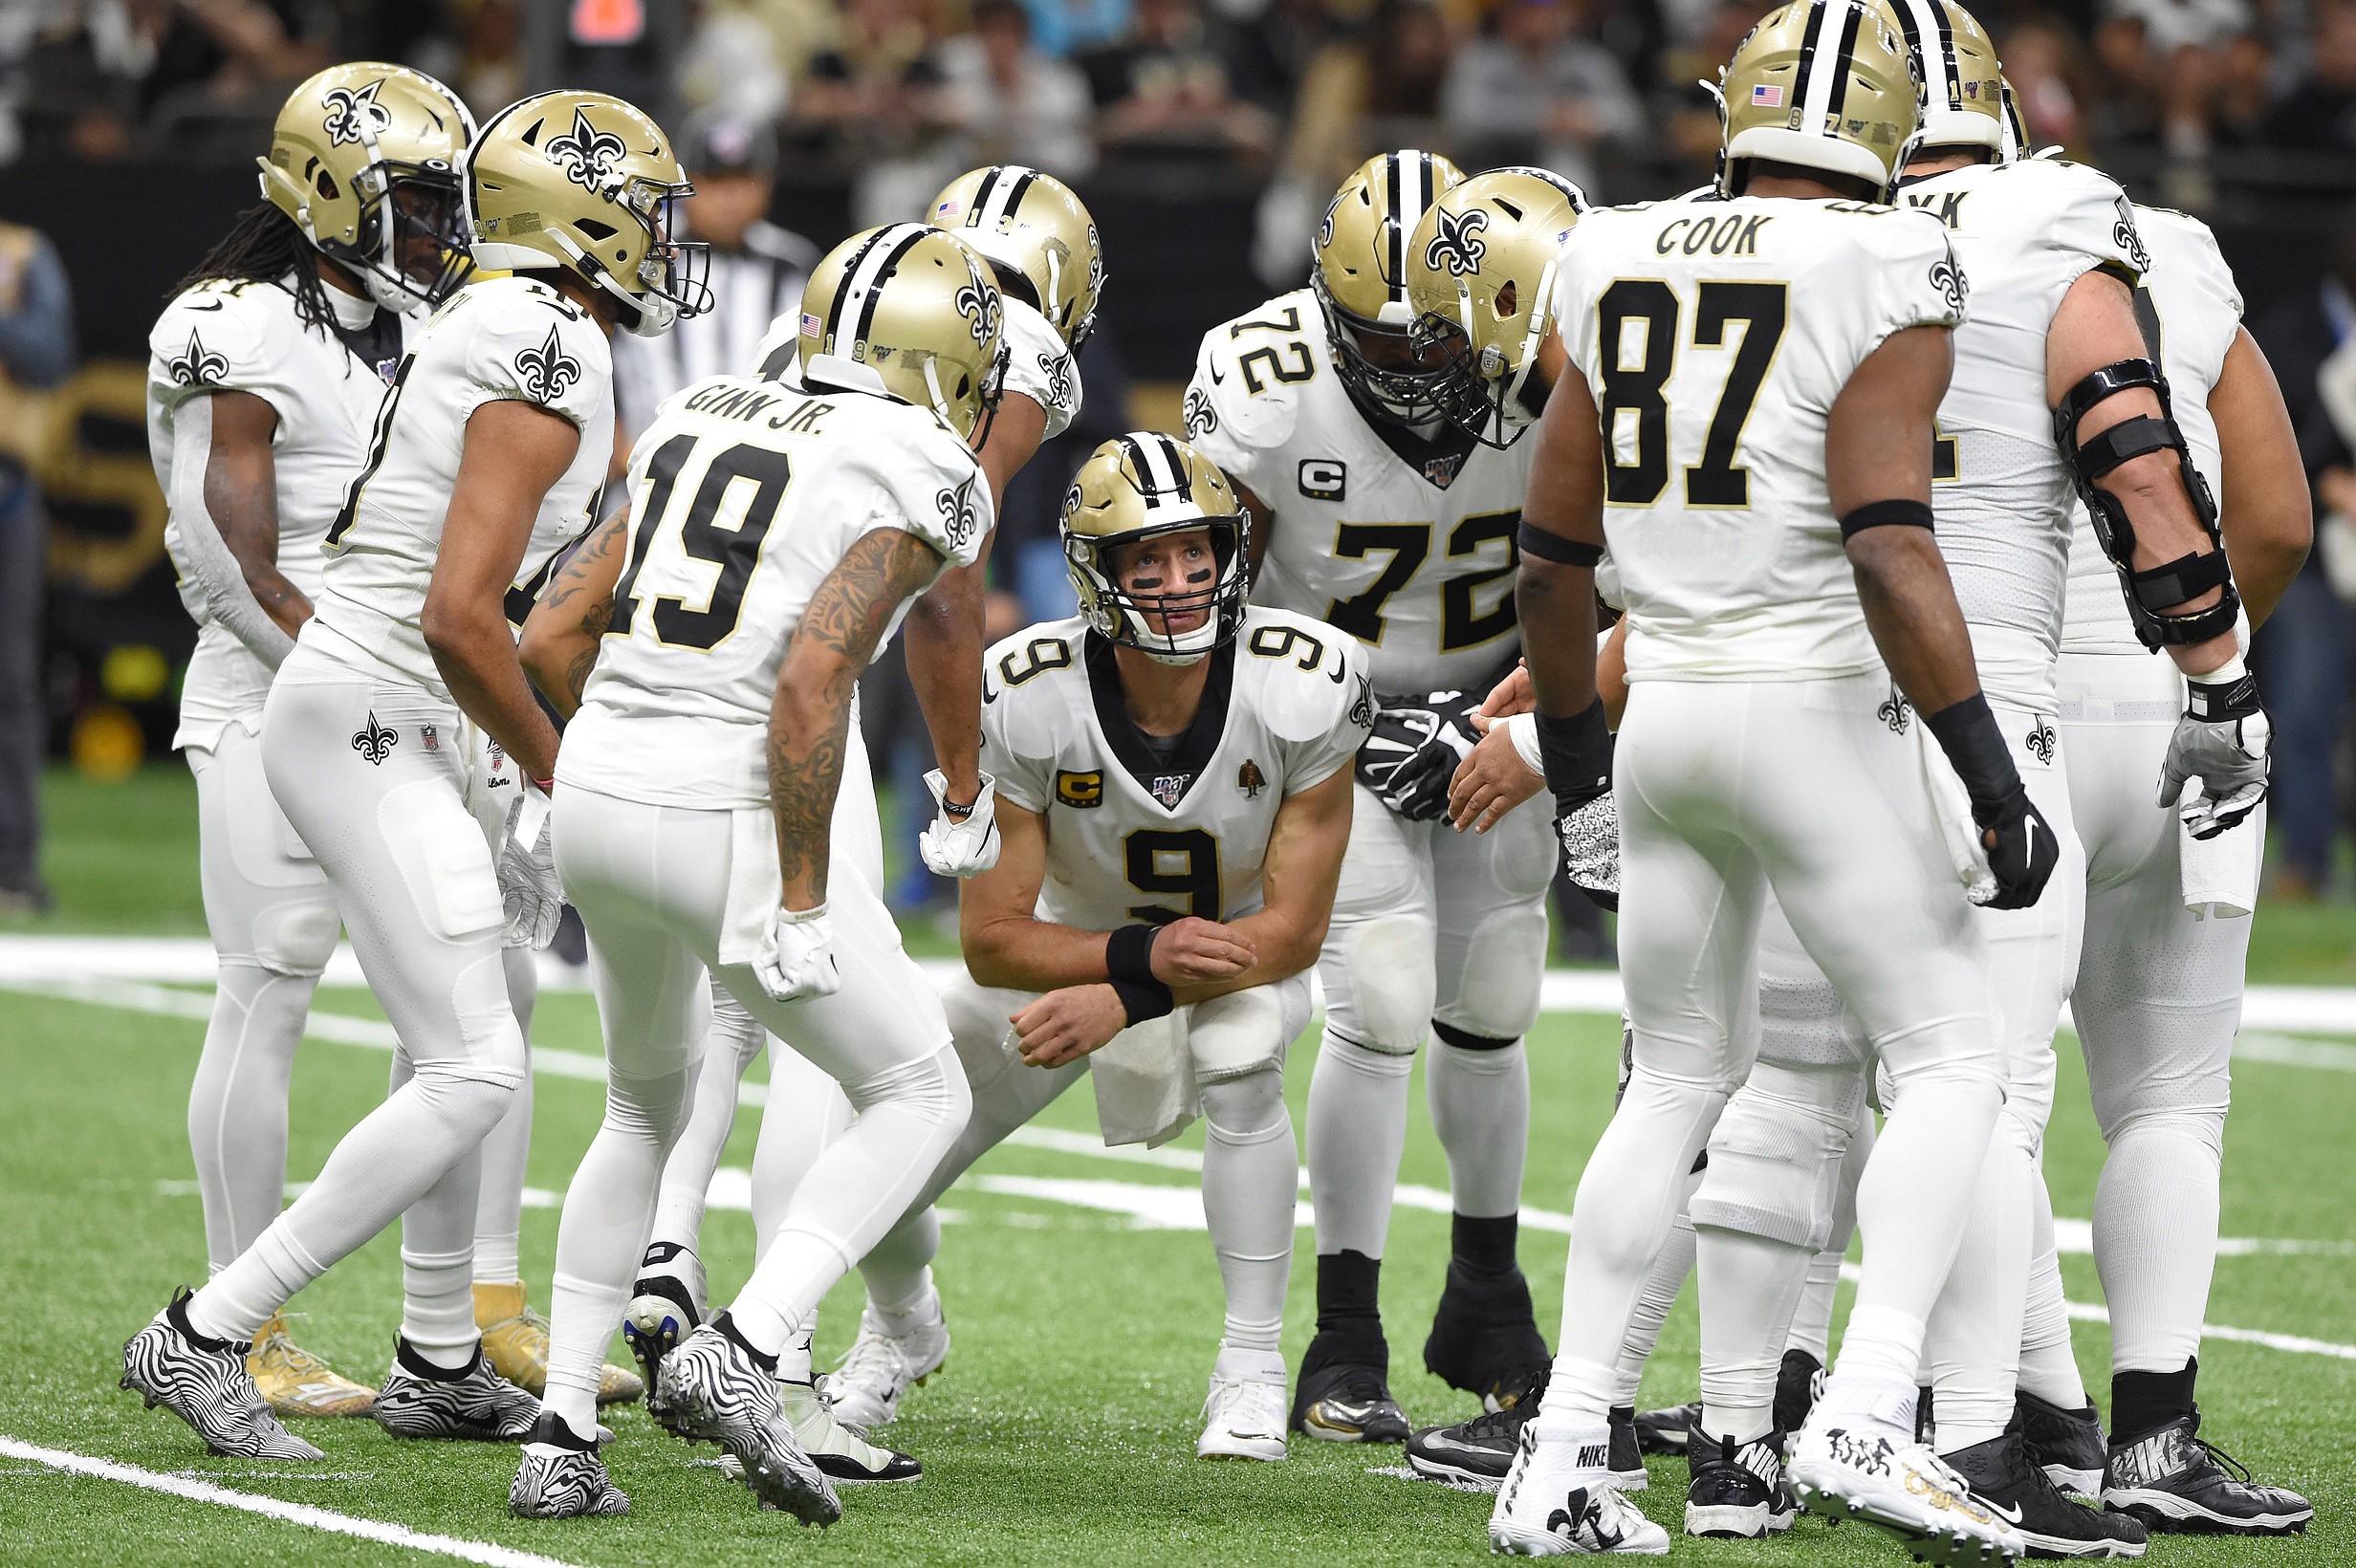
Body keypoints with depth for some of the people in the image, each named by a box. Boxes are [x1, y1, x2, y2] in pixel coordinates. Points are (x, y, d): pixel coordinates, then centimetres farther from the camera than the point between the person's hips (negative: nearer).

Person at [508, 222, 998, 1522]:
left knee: (646, 1110, 27)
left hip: (597, 784, 7)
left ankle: (561, 1434, 20)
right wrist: (801, 899, -16)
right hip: (730, 818, -7)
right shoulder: (911, 481, -7)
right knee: (919, 1097, 10)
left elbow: (566, 630, 16)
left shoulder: (699, 416, 14)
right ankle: (742, 1352, -10)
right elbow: (811, 685, -19)